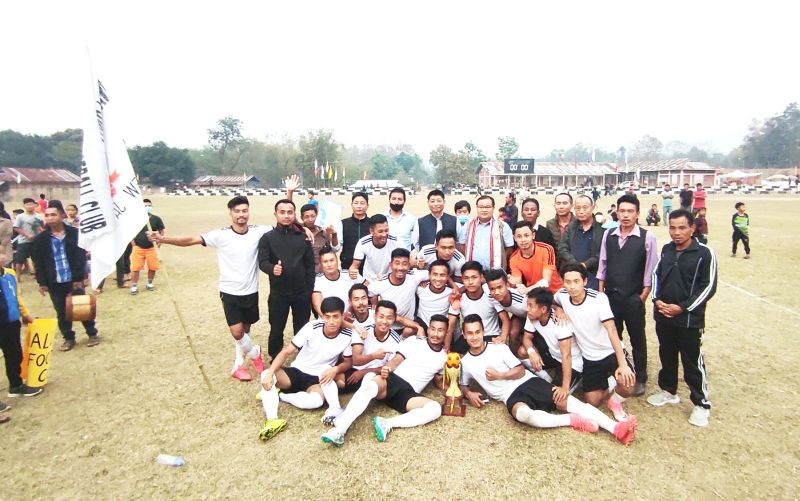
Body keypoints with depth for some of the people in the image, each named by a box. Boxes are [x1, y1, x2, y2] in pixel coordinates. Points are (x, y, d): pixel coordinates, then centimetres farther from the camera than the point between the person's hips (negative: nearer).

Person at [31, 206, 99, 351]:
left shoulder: (74, 233, -5)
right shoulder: (40, 239, 0)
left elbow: (81, 257, -6)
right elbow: (38, 263, 2)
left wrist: (79, 278, -10)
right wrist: (41, 282, -3)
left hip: (74, 280, -2)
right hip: (54, 283, 2)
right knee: (61, 312, 12)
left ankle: (92, 334, 21)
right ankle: (68, 338, 25)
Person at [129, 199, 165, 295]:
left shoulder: (156, 219, 0)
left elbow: (161, 232, 8)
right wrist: (134, 244, 3)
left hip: (151, 248, 1)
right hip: (138, 248, 0)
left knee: (152, 268, 6)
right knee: (135, 268, -1)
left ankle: (149, 283, 27)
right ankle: (134, 286, 10)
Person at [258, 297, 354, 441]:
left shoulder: (347, 336, -14)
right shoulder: (312, 328, -17)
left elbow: (348, 362, 1)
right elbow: (286, 352, -15)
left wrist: (335, 369, -23)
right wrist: (269, 374, -28)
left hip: (317, 378, 0)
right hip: (297, 371, 1)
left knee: (317, 400, -35)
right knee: (265, 374, -27)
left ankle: (277, 395, -13)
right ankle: (272, 420, -35)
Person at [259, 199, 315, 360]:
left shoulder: (303, 237, 3)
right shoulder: (267, 237, -1)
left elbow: (310, 265, 3)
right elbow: (262, 262, -10)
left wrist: (310, 289, -1)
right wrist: (272, 268, -33)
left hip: (302, 292, 1)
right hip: (278, 293, -1)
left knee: (302, 328, 14)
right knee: (276, 329, 10)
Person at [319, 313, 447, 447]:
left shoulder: (444, 357, 18)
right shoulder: (414, 341, 9)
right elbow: (396, 361, -2)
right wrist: (387, 369, -22)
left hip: (409, 393, 2)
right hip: (393, 380, -2)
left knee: (435, 408, -29)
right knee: (370, 385, -37)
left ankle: (388, 423, -36)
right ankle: (339, 430, -45)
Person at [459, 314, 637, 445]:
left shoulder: (499, 348, 5)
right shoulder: (465, 362, 8)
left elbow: (521, 371, 4)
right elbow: (462, 384, 21)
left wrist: (499, 375, -10)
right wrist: (469, 394, -2)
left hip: (529, 382, 2)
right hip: (511, 395, -1)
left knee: (567, 402, -20)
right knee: (523, 414, -38)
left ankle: (616, 429, -30)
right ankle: (573, 420, -26)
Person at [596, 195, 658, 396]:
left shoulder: (647, 237, -8)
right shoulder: (608, 235, 2)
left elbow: (651, 270, -6)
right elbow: (602, 264, 7)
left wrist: (643, 296, -7)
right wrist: (601, 291, 4)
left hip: (633, 298, -3)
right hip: (610, 296, 3)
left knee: (637, 339, 11)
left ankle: (640, 379, 27)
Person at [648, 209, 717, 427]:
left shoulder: (704, 253, -10)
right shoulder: (666, 250, 6)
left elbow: (708, 286, -10)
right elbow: (656, 275, 13)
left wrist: (683, 307, -15)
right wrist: (657, 300, -2)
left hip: (689, 319, -5)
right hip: (663, 316, 5)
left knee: (693, 362, 3)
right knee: (667, 356, 17)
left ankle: (701, 404, 18)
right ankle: (668, 391, 35)